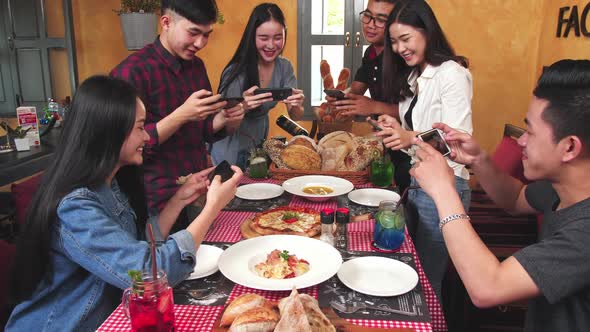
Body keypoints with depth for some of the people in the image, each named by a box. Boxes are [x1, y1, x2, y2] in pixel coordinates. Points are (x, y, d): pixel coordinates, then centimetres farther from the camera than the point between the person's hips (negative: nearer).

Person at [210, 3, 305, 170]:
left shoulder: (284, 67, -8)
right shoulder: (236, 72, -25)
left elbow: (295, 116, -6)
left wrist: (297, 106, -29)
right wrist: (242, 107, -41)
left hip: (260, 143, 5)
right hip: (231, 149, -5)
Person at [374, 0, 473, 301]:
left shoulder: (451, 73, -12)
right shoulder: (413, 76, 15)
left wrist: (412, 138, -37)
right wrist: (397, 130, 0)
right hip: (415, 182, 8)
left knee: (428, 280, 4)